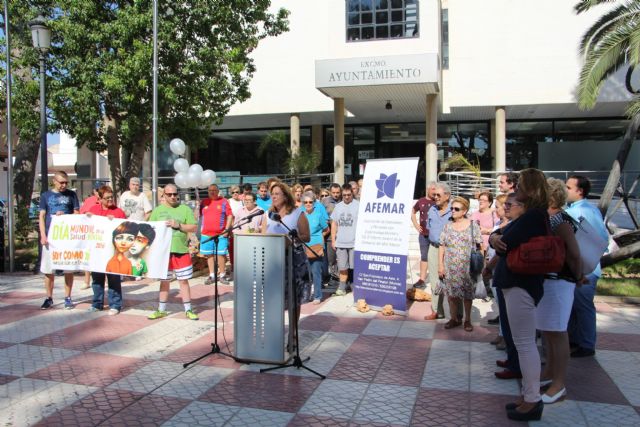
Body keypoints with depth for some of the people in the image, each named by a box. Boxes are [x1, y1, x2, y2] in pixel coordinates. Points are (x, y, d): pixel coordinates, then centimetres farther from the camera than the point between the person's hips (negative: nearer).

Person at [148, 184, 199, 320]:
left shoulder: (185, 209, 3)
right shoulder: (157, 210, 7)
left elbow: (194, 228, -3)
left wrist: (178, 225, -14)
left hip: (181, 251, -1)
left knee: (184, 281, 4)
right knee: (164, 281, 12)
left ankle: (188, 310, 13)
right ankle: (161, 310, 23)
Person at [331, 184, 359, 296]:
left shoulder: (358, 205, -3)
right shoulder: (338, 206, 11)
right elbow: (334, 224, 14)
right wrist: (333, 240, 9)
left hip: (355, 242, -4)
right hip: (340, 243, 4)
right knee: (342, 267, 10)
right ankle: (342, 287, 18)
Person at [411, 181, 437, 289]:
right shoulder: (421, 201, 6)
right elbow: (412, 212, 22)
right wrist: (416, 224, 11)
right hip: (423, 234, 3)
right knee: (424, 256, 9)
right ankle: (422, 280, 14)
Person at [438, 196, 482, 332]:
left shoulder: (473, 224, 0)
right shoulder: (448, 226, 6)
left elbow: (479, 245, 0)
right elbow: (442, 246, 5)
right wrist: (440, 265, -1)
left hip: (467, 266, -2)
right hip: (450, 267, 2)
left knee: (467, 294, 5)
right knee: (451, 293, 7)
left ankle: (467, 320, 20)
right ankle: (454, 319, 22)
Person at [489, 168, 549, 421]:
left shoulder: (533, 216, -17)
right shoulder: (533, 214, 16)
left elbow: (506, 244, -22)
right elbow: (499, 236, 14)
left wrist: (499, 241, -1)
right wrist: (495, 237, -8)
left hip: (521, 285, -11)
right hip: (517, 282, 11)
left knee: (524, 343, -4)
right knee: (524, 342, 16)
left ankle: (532, 401, 4)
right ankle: (529, 395, 26)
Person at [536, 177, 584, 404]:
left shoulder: (561, 221, -17)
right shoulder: (544, 219, 9)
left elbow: (574, 254, -19)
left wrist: (578, 277, -7)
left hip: (557, 282, -9)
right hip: (542, 280, 9)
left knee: (557, 333, 0)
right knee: (547, 332, 18)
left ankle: (559, 385, 10)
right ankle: (549, 373, 33)